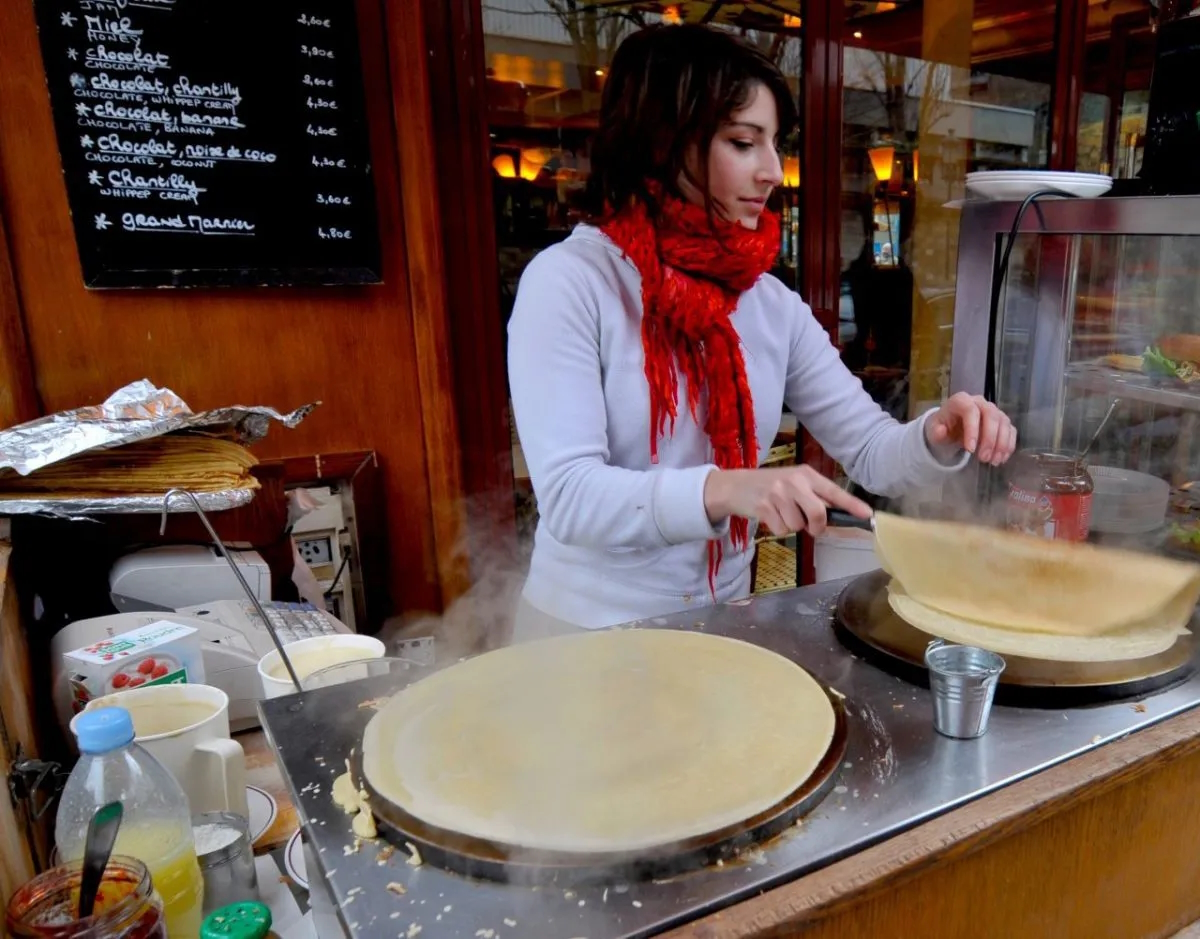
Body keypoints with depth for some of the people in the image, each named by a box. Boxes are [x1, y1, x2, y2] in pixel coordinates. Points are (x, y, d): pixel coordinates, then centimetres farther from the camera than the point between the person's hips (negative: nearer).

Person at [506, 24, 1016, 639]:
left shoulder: (773, 304, 0)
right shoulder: (568, 281, -16)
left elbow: (870, 452, 2)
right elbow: (569, 496, -24)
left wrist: (939, 437, -19)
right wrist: (723, 490, -37)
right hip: (588, 629, -5)